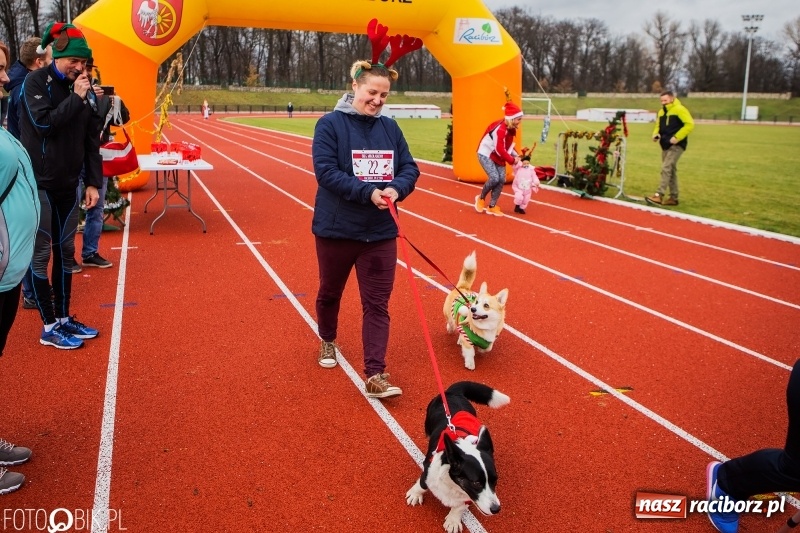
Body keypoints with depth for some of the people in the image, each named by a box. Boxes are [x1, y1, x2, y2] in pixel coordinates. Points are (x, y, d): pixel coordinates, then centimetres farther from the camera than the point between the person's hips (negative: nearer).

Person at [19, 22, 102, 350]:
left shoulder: (84, 88, 6)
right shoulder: (35, 82, -7)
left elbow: (91, 139, 8)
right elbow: (44, 124, -19)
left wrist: (94, 182, 4)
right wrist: (75, 98, -18)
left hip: (69, 184, 6)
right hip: (39, 183, -5)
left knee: (65, 251, 11)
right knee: (41, 255, 0)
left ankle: (64, 319, 23)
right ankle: (49, 328, 8)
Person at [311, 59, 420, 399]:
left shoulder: (390, 128, 5)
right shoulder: (330, 124, -8)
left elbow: (410, 168, 3)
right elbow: (326, 171, -18)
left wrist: (396, 188, -19)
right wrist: (368, 192, -25)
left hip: (380, 232, 3)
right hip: (336, 229, -2)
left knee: (377, 304, -1)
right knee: (330, 292, 18)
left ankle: (375, 375, 0)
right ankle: (328, 342, 46)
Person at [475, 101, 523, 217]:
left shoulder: (511, 128, 0)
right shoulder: (500, 129, -29)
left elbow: (508, 144, 12)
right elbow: (499, 150, -27)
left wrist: (516, 155, -3)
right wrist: (512, 160, -18)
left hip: (498, 156, 9)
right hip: (486, 154, -9)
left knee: (502, 180, -2)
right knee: (494, 178, -22)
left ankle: (492, 206, 8)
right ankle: (481, 198, 6)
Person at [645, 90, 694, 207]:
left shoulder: (679, 109, -11)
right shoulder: (661, 111, 14)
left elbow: (689, 124, -17)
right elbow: (658, 126, 23)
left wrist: (677, 137, -22)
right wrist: (656, 134, 1)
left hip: (676, 146, -9)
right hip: (665, 145, 9)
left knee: (666, 168, -17)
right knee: (671, 170, 12)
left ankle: (659, 195, -22)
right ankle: (673, 198, 18)